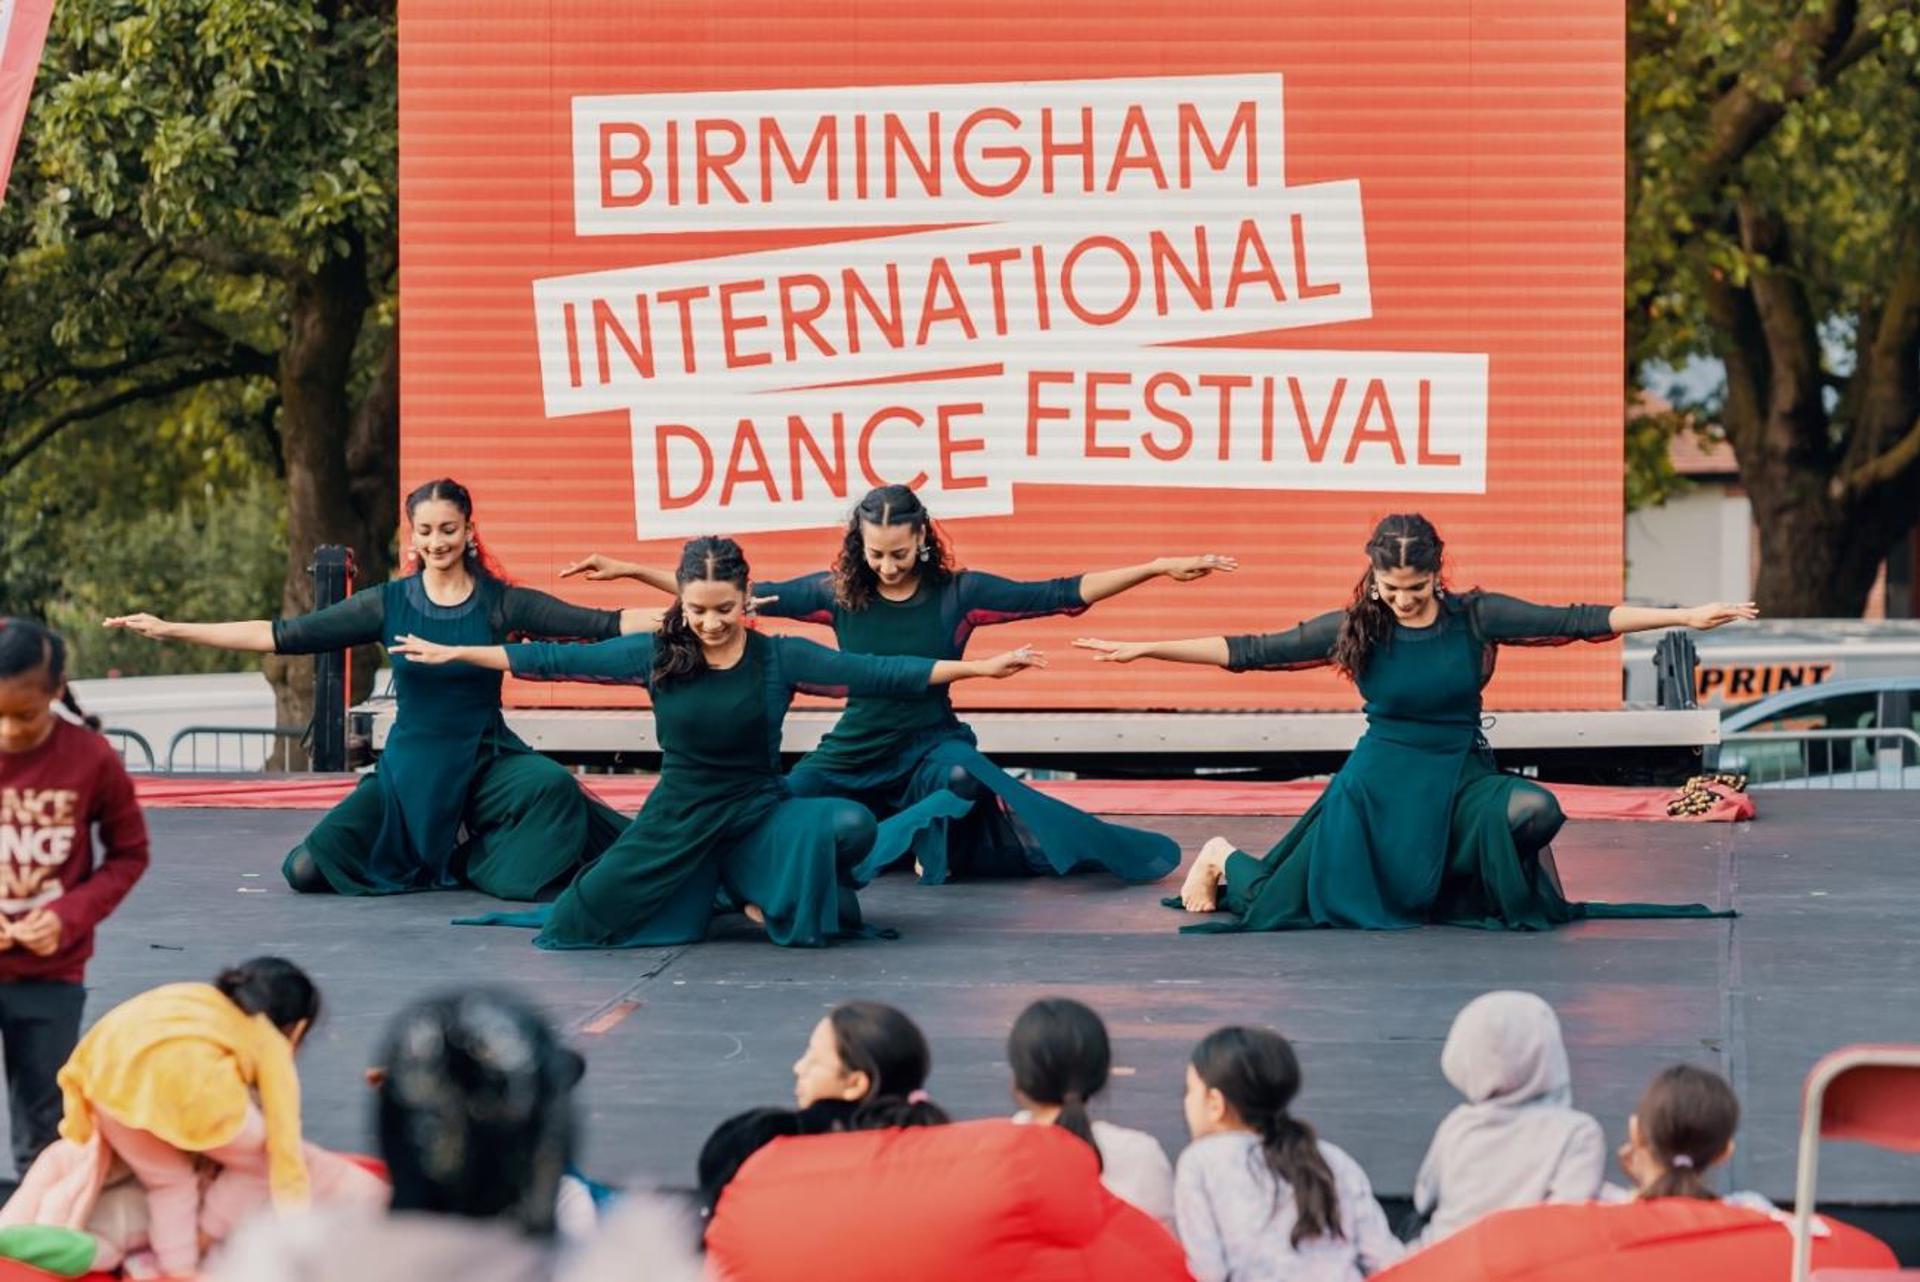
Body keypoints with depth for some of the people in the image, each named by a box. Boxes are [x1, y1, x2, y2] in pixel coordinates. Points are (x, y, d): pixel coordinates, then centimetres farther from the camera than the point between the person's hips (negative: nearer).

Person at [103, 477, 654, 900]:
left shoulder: (502, 603, -5)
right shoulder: (389, 603, -1)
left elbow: (600, 625, -12)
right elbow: (284, 635, -2)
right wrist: (172, 630, -6)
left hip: (486, 763, -2)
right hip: (410, 768, 2)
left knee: (553, 784, -34)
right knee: (309, 870, -9)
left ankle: (476, 860, -2)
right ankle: (444, 857, 17)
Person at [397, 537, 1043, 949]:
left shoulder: (781, 658, -7)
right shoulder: (656, 655, -5)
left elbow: (882, 673, -11)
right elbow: (554, 661, -1)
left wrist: (981, 667, -18)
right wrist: (451, 654, -1)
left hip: (761, 814, -1)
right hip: (679, 819, 1)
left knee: (849, 825, -30)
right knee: (578, 925, -7)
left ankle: (763, 892, 3)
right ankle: (703, 888, 23)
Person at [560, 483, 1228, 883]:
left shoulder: (956, 593, -9)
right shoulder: (838, 593, -4)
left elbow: (1059, 595, -12)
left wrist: (1157, 568, -19)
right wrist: (630, 571, -5)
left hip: (932, 747, -4)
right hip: (854, 754, 4)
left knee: (958, 777, -38)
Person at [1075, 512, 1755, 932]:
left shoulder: (1476, 616, -7)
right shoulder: (1355, 628, -7)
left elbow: (1579, 620, -10)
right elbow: (1250, 651, -7)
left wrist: (1688, 616, -16)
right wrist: (1142, 649, -13)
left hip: (1462, 779, 1)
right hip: (1379, 786, -1)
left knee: (1532, 809, -31)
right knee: (1278, 907, -2)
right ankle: (1224, 862, 36)